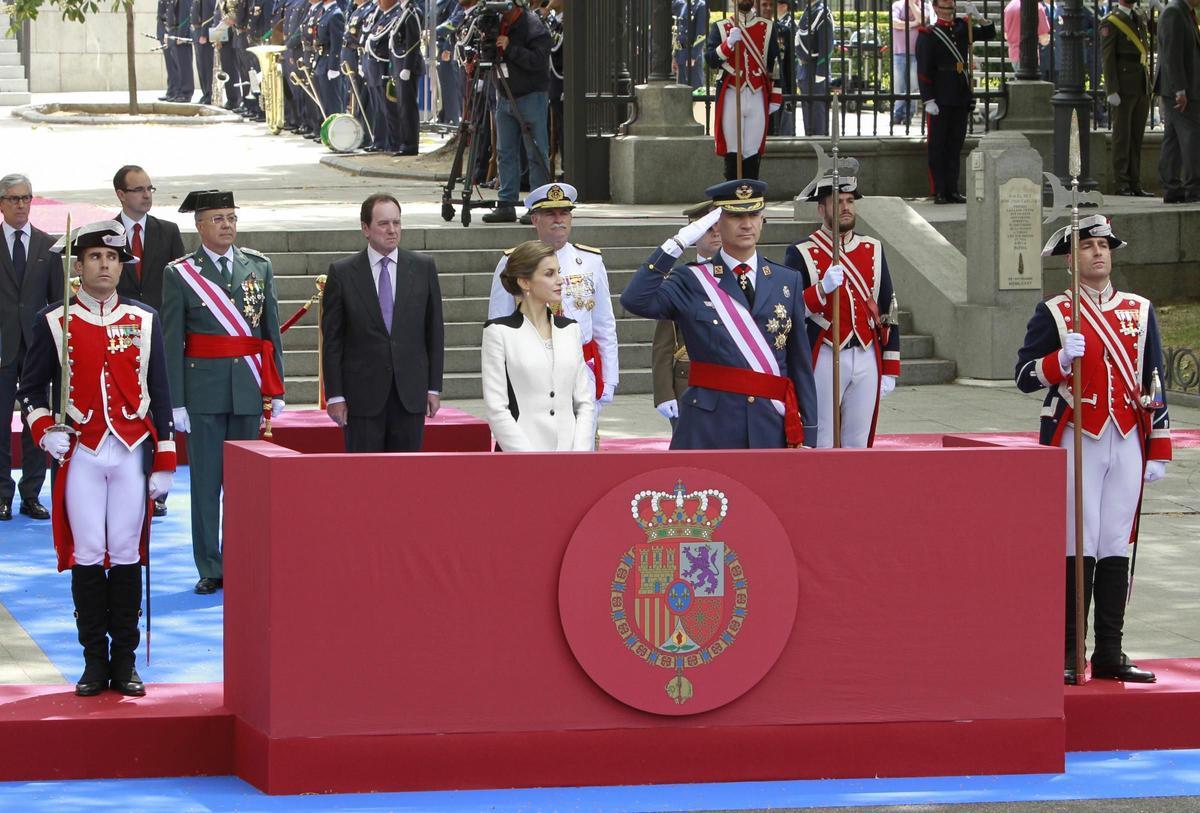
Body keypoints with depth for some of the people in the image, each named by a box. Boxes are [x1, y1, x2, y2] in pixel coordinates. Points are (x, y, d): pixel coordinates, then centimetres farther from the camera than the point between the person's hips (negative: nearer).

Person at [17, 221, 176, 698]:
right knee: (87, 556, -1)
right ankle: (95, 660, 7)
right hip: (80, 455, -1)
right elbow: (31, 388, 7)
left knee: (127, 554, 2)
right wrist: (44, 430, -12)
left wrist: (164, 462, 4)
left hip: (132, 453, 1)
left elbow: (159, 393, 8)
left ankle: (125, 660, 9)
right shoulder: (54, 322, 2)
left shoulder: (144, 321, 6)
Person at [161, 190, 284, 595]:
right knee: (206, 481, 1)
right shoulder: (179, 274, -1)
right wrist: (175, 402, -7)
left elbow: (272, 330, 10)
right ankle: (210, 570, 7)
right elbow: (170, 344, -2)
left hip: (249, 389, 3)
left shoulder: (259, 266, 8)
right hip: (204, 388, -3)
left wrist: (276, 390, 6)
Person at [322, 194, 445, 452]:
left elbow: (435, 331, 9)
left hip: (411, 393, 2)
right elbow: (332, 340, 1)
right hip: (363, 394, -2)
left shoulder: (423, 268, 6)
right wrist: (335, 395, -4)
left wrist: (434, 388, 5)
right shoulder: (342, 273, 0)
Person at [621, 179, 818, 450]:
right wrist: (677, 245, -16)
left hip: (771, 427, 3)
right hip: (709, 429, -3)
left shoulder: (788, 282, 11)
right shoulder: (690, 282, 3)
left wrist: (806, 434, 7)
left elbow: (801, 364, 11)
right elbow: (635, 301, -16)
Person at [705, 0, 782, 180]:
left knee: (754, 153, 2)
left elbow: (775, 64, 12)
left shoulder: (768, 27, 10)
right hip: (731, 98, -1)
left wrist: (775, 98, 8)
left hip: (758, 98, 1)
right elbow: (710, 60, -6)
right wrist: (728, 44, -22)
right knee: (732, 152, -1)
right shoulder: (720, 27, 4)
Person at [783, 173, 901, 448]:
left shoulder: (873, 250, 11)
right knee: (820, 446, -4)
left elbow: (888, 311, 13)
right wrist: (822, 289, -25)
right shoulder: (801, 254, -2)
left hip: (867, 359, 4)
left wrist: (890, 370, 9)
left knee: (859, 445, 6)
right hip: (823, 360, -4)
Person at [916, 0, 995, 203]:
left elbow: (989, 34, 16)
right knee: (937, 146, -1)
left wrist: (978, 17, -3)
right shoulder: (928, 35, -5)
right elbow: (923, 70, -8)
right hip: (940, 101, -5)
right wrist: (929, 100, -14)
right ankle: (939, 192, 2)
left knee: (955, 146, 9)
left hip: (962, 99, 5)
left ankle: (952, 191, 14)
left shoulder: (961, 27, 11)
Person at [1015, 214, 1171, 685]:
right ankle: (1067, 656, -1)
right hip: (1076, 442, -4)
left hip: (1127, 443, 4)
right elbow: (1025, 376, -1)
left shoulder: (1139, 311, 11)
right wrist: (1062, 359, -20)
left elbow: (1153, 384, 13)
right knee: (1077, 549, -5)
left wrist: (1158, 451, 9)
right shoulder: (1054, 313, 1)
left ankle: (1109, 654, 9)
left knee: (1116, 549, 4)